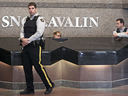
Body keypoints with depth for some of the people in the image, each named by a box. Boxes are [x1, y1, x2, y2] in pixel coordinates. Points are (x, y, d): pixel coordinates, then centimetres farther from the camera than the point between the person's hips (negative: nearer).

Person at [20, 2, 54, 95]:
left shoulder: (39, 19, -5)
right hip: (26, 47, 7)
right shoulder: (27, 20, 18)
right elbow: (22, 32, 16)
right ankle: (30, 89, 15)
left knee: (38, 67, -8)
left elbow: (39, 33, -16)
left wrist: (28, 40, -15)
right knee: (27, 68, 7)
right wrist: (23, 39, -6)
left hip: (35, 47, -7)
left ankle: (49, 85, 6)